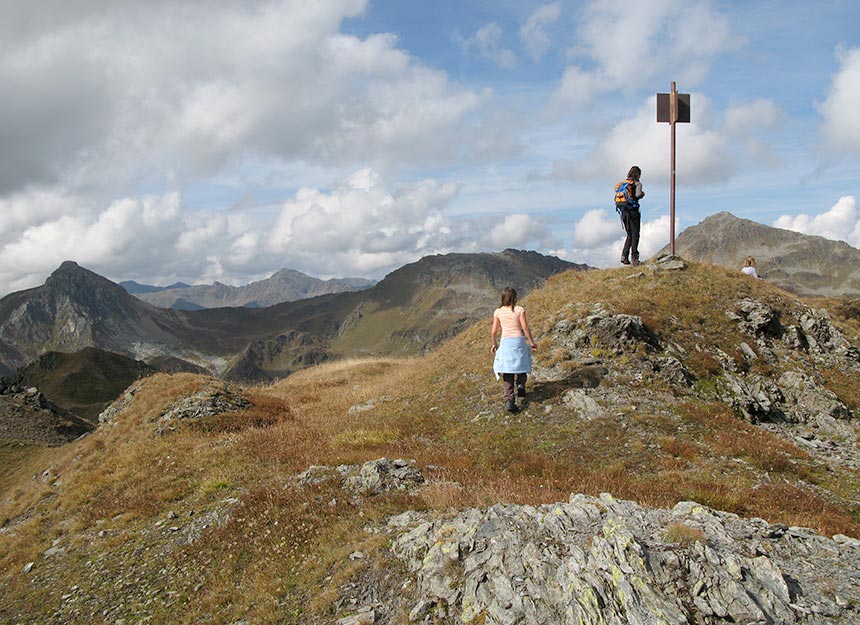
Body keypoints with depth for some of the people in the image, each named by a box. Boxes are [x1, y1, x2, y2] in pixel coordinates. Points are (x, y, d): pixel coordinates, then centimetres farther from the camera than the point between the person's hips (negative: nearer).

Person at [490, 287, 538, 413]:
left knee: (508, 372, 1)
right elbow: (525, 328, -8)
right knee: (521, 365, 25)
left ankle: (509, 400, -8)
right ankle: (520, 386, 10)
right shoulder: (519, 310, -5)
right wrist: (531, 342, 3)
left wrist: (494, 344, 19)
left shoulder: (498, 312, 1)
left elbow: (493, 332, 3)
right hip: (519, 340, -1)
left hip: (505, 342, 1)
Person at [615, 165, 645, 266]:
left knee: (629, 235, 14)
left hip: (623, 212, 6)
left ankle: (624, 256, 2)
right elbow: (638, 194, -21)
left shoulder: (621, 184, 14)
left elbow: (616, 198, 8)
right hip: (633, 211, -6)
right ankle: (634, 257, -3)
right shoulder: (637, 184, -3)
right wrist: (642, 194, 1)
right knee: (635, 234, 1)